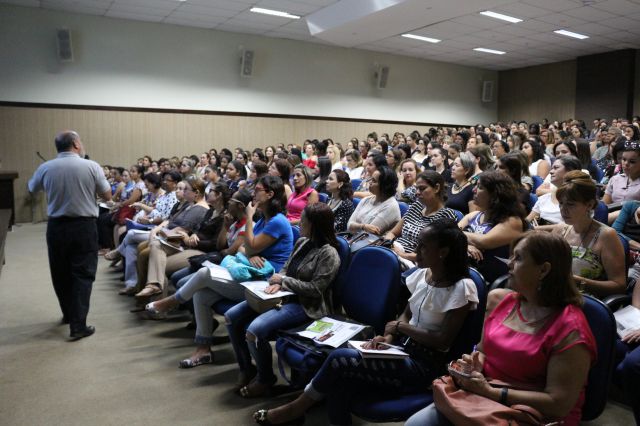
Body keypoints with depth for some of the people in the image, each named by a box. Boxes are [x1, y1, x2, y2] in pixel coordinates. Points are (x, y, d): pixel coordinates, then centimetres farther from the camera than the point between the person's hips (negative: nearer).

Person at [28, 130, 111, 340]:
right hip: (84, 226, -3)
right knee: (82, 274, 2)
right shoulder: (92, 166, -8)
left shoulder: (45, 168, -1)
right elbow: (107, 196, 0)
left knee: (60, 273, 18)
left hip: (56, 227, 3)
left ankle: (69, 313, 36)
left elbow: (32, 189, 19)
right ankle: (78, 325, -1)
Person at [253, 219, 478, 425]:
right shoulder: (422, 274, 6)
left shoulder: (461, 288, -15)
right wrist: (389, 337, -5)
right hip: (402, 351, 7)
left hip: (423, 366, -6)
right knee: (341, 382, -22)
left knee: (340, 358, -21)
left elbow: (443, 342, -16)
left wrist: (401, 327, -9)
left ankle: (297, 407, 1)